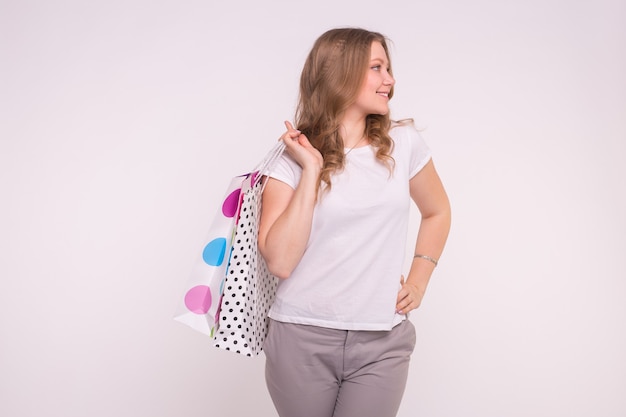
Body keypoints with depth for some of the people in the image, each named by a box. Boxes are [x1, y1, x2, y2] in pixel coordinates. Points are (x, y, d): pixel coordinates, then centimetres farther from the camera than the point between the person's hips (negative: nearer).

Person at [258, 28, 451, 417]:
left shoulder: (403, 143, 2)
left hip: (382, 344, 1)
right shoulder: (293, 158, -3)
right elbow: (280, 261, -13)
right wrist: (312, 170, -14)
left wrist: (419, 282, 8)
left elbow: (437, 211, 19)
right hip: (302, 340, -1)